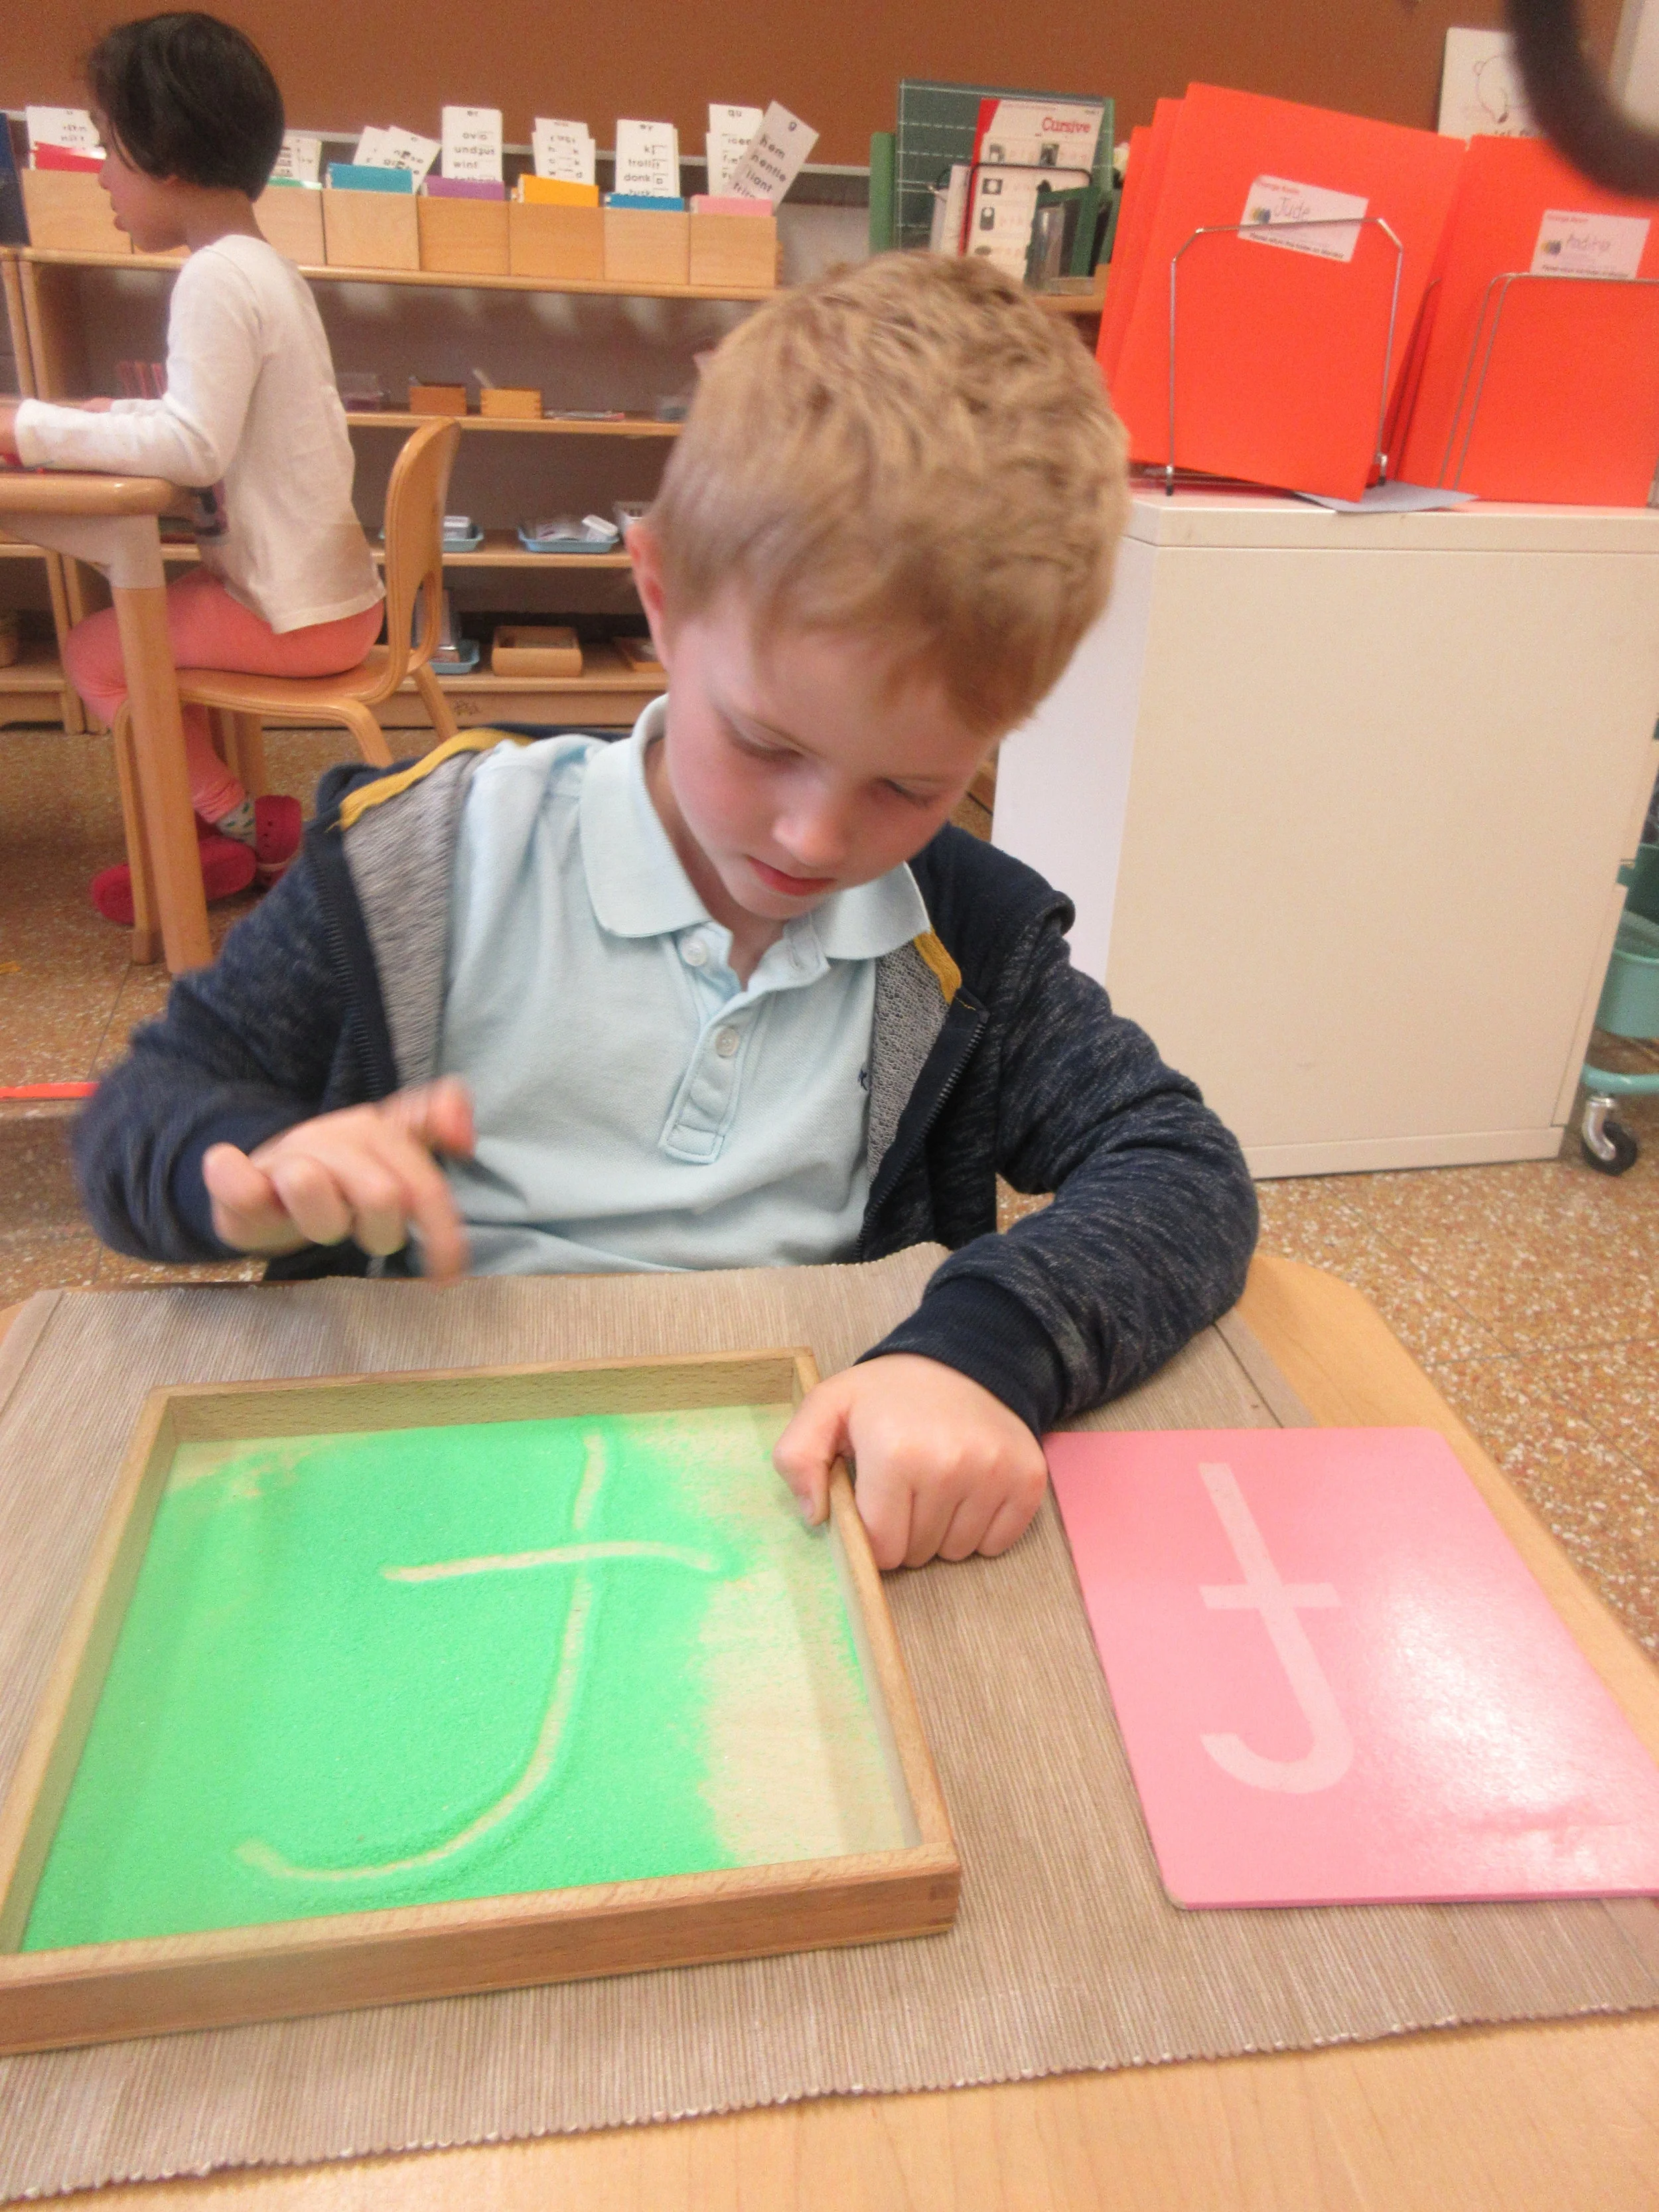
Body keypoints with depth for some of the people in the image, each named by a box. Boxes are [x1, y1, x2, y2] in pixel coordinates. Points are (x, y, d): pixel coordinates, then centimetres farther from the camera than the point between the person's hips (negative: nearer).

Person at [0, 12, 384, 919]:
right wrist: (104, 417, 10)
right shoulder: (264, 266, 13)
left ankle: (244, 827, 10)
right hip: (328, 586, 9)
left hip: (297, 613, -9)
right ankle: (220, 825, 21)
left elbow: (195, 446, -23)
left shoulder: (217, 276, -17)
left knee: (92, 650, 2)